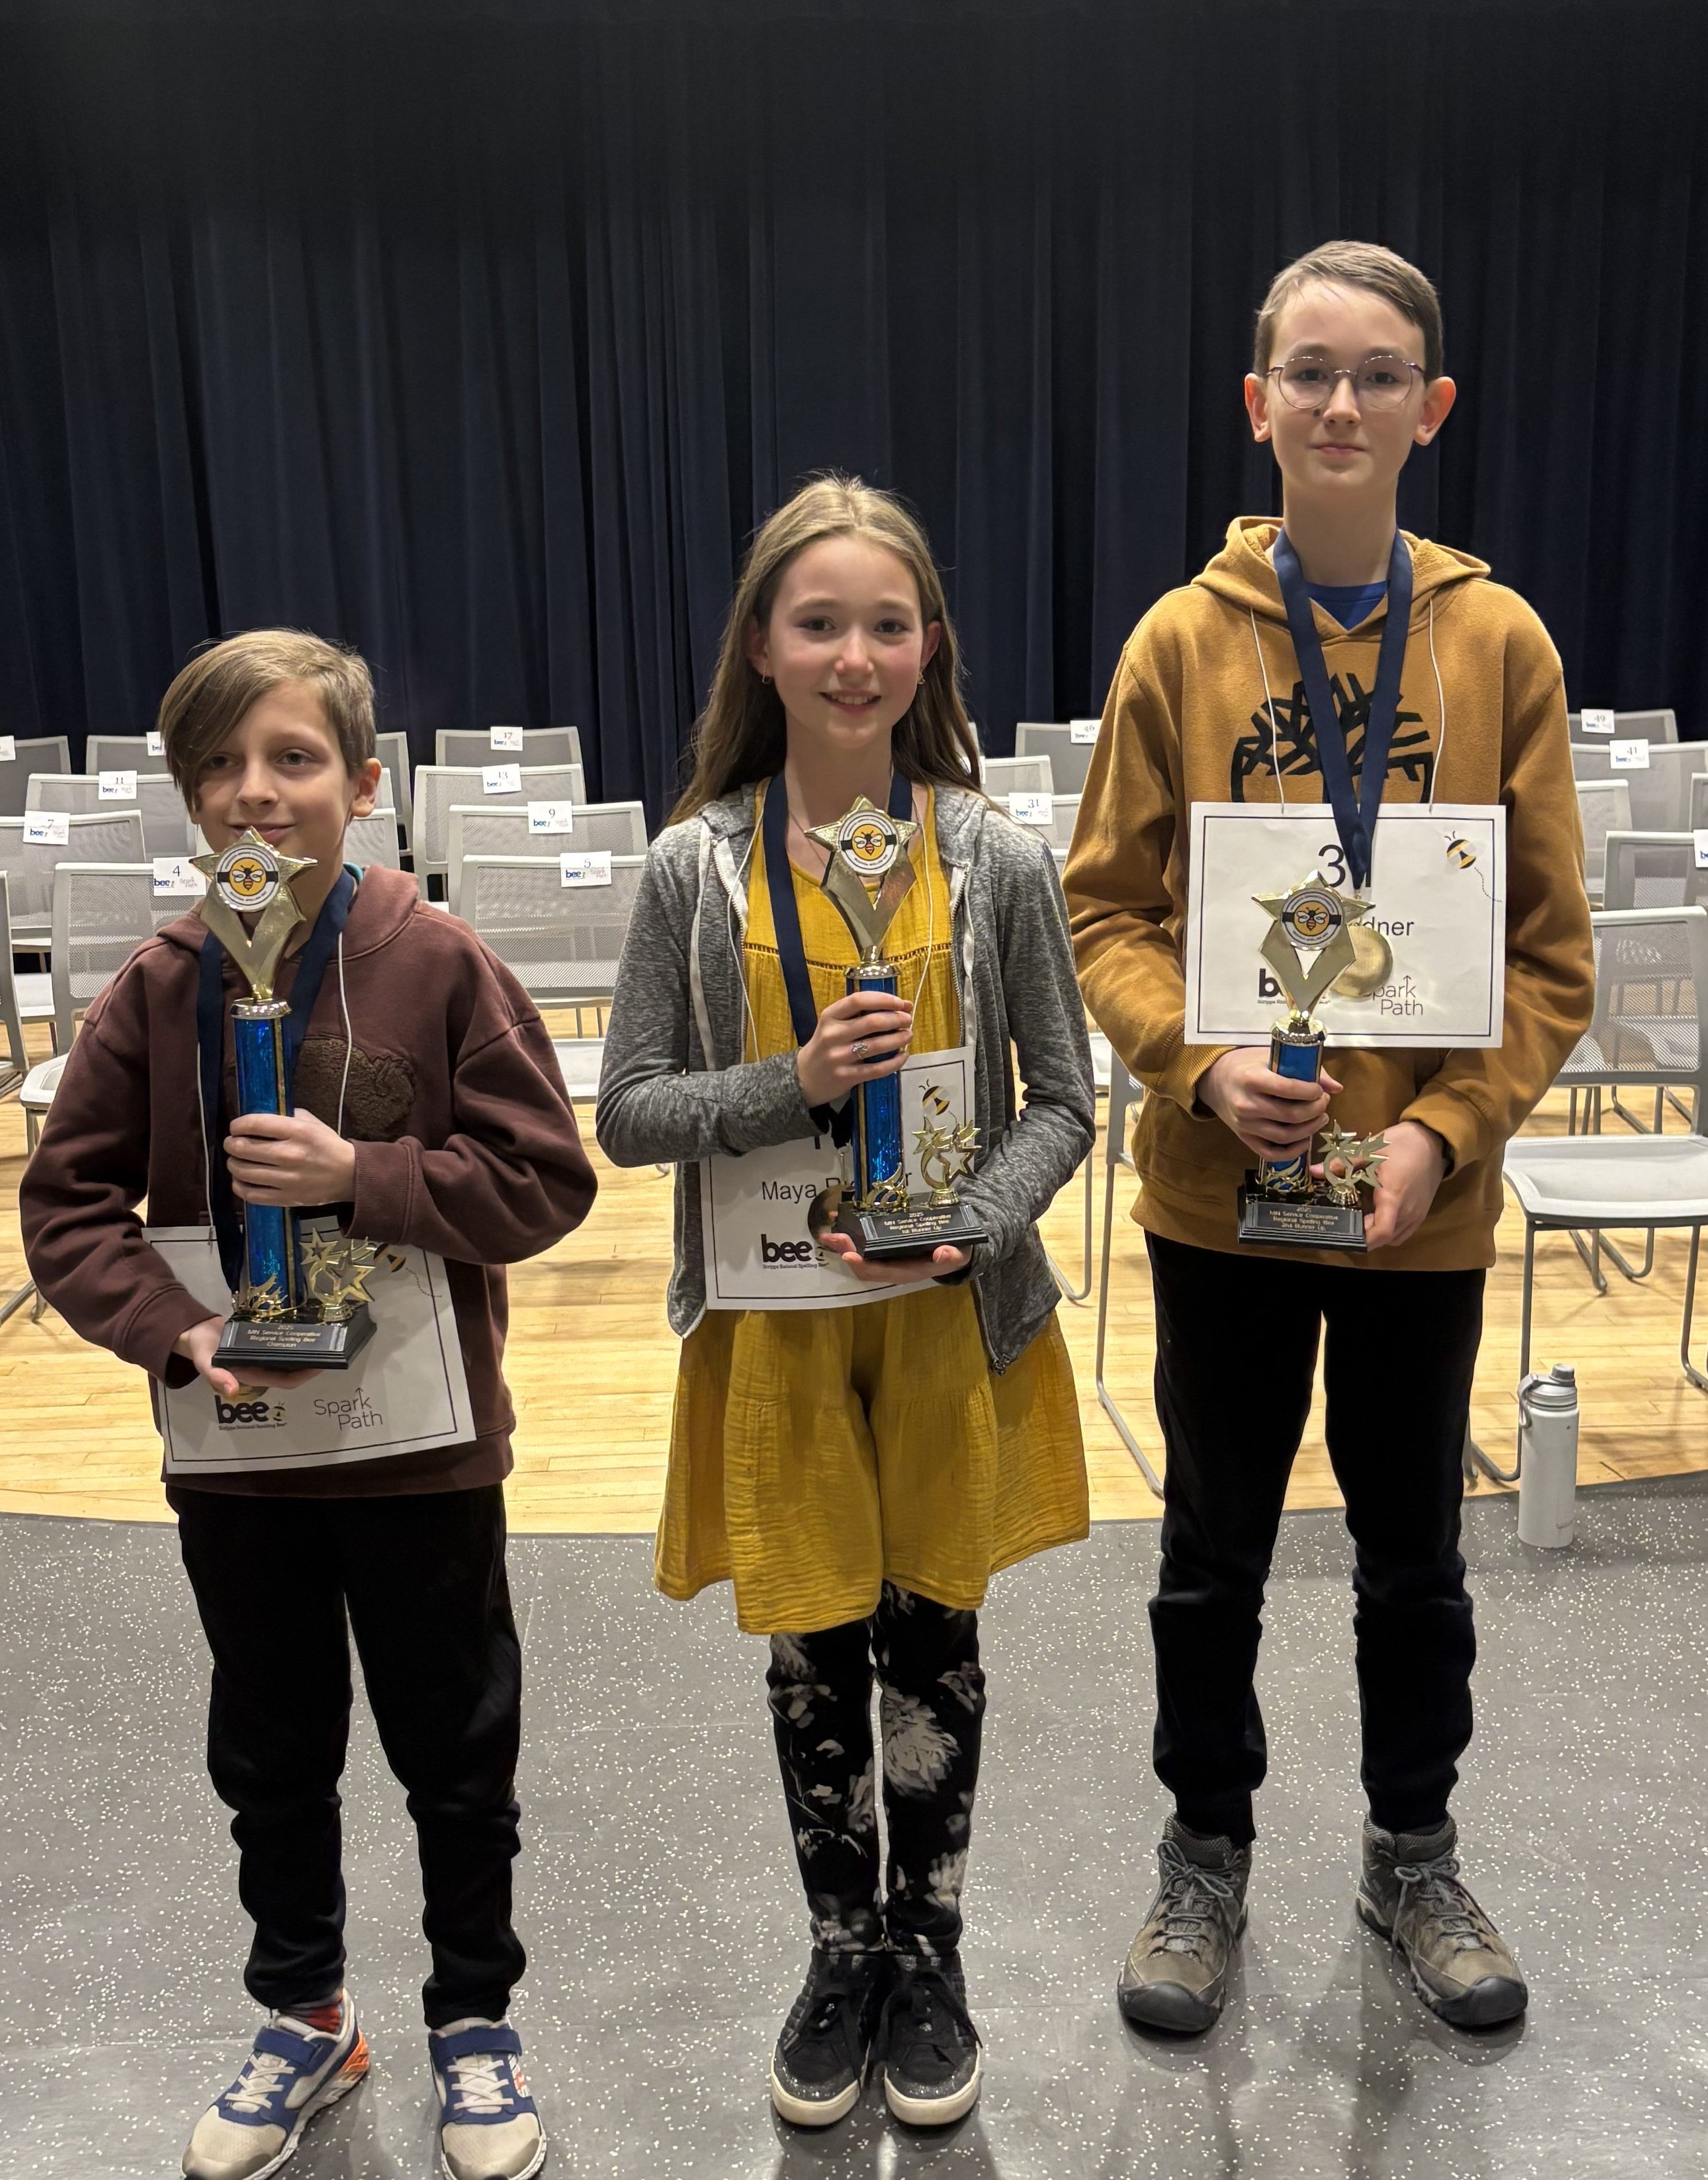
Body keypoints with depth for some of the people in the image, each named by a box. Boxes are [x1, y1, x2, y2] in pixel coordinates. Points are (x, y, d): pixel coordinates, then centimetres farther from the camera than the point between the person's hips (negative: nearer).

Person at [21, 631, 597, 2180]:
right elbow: (69, 1200, -2)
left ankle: (475, 2020, 39)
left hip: (423, 1440, -2)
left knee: (457, 1753, 15)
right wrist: (175, 1329, -17)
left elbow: (546, 1180, -13)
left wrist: (361, 1177, -24)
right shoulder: (161, 986, -5)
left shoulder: (441, 965, -13)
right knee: (271, 1757, 21)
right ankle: (305, 2019, 44)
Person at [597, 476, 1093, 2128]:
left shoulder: (998, 863, -6)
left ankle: (928, 1954, 37)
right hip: (775, 1323, 0)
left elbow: (1060, 1105, -2)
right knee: (813, 1647, 13)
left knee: (932, 1634, 15)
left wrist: (969, 1227, -20)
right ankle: (843, 1951, 38)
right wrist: (793, 1083, -20)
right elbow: (627, 1112, -4)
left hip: (951, 1316, 0)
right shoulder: (695, 868, -5)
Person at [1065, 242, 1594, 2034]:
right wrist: (1202, 1064, -18)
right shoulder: (1183, 640, -4)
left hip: (1422, 1198, 1)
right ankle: (1207, 1852, 36)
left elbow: (1550, 951, -2)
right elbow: (1105, 907, -2)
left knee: (1414, 1547, 17)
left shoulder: (1499, 642, -3)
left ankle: (1413, 1854, 40)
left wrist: (1442, 1131, -14)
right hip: (1220, 1187, 0)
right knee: (1216, 1547, 15)